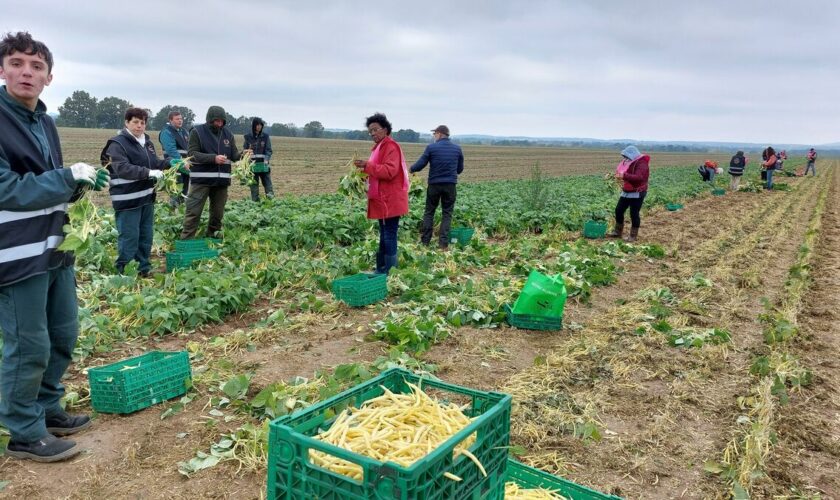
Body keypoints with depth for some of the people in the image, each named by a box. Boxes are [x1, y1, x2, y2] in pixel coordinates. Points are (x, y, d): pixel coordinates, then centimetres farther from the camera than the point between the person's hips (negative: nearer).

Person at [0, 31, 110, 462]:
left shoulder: (44, 122, 11)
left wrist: (81, 184, 0)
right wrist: (68, 176, -16)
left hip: (55, 248, 9)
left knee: (63, 334, 18)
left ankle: (47, 409, 36)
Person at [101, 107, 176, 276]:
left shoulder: (147, 141, 12)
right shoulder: (117, 144, -13)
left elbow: (154, 163, 22)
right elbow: (123, 169, -25)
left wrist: (169, 163, 2)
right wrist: (149, 173, -34)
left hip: (147, 198, 8)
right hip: (128, 200, -8)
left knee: (146, 236, 16)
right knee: (129, 238, -3)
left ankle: (145, 269, 28)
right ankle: (123, 273, 8)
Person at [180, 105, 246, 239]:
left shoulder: (227, 134, 9)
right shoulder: (197, 132, -4)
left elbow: (234, 155, 8)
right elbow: (193, 154, -11)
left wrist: (242, 155, -15)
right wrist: (214, 158, -23)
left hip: (221, 180, 4)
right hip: (201, 179, -4)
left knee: (218, 212, 11)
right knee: (193, 211, -4)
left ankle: (213, 238, 25)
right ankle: (186, 240, 1)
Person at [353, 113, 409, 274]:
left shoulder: (391, 147, -12)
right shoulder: (379, 147, 20)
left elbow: (389, 171, -25)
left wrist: (368, 166, -28)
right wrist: (365, 170, 10)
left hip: (390, 201, -11)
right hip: (383, 201, 11)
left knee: (389, 237, -9)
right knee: (384, 237, 15)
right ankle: (381, 270, 23)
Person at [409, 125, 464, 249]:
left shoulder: (431, 147, -7)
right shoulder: (457, 148, 3)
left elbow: (419, 165, -5)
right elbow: (460, 169, 11)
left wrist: (411, 169, 16)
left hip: (434, 185, -2)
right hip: (450, 185, 2)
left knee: (429, 212, 12)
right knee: (447, 213, 8)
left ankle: (425, 240, 13)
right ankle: (443, 243, 3)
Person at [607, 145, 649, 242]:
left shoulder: (641, 163, -16)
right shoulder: (632, 162, 13)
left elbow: (639, 177, -31)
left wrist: (624, 176, -38)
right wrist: (620, 175, 5)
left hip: (637, 194, -9)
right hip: (626, 192, 9)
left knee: (634, 214, -3)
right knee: (619, 210, 10)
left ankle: (633, 236, 7)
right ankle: (618, 232, 22)